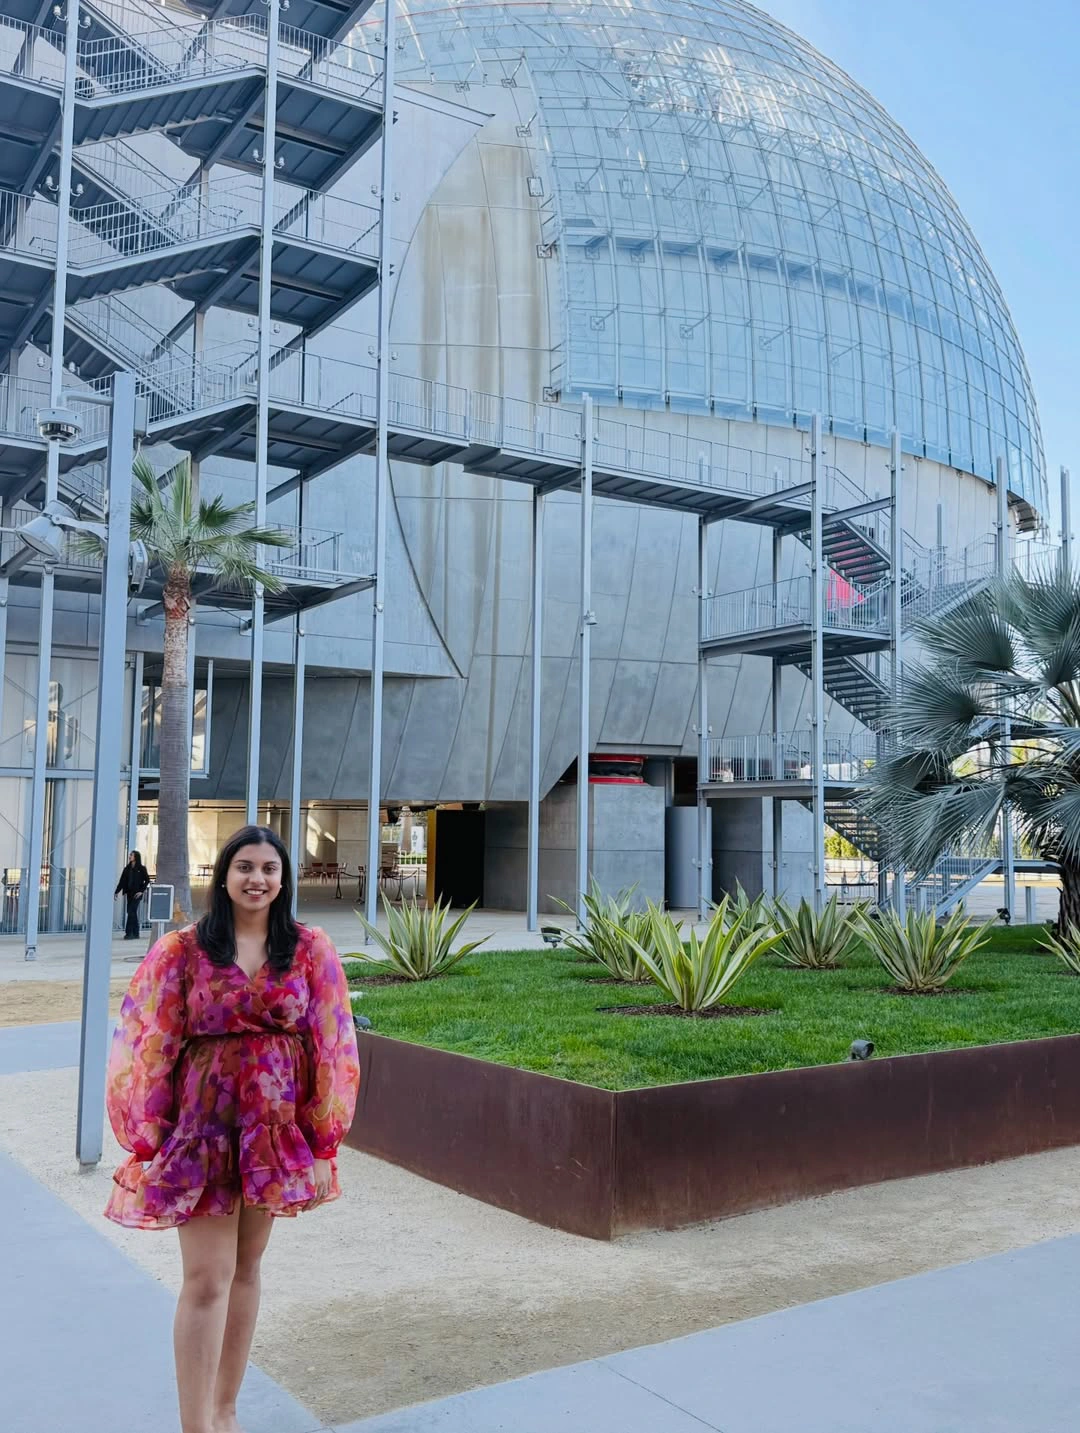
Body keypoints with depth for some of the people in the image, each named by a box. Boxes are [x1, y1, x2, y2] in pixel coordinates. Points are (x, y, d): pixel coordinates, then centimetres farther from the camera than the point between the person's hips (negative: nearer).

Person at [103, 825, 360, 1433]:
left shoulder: (309, 949, 0)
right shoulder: (184, 950, -4)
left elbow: (329, 1043, 2)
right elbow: (152, 1043, -2)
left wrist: (322, 1124, 0)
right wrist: (152, 1129, -5)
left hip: (276, 1123, 2)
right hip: (204, 1121, -2)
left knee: (247, 1265, 13)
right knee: (207, 1278, -4)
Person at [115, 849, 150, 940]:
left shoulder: (141, 869, -3)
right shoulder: (127, 869, 11)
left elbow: (147, 880, -4)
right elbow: (122, 881, 10)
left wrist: (141, 891, -11)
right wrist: (117, 892, 3)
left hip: (137, 894, -6)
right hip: (129, 893, 6)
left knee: (131, 912, -13)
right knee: (133, 913, 8)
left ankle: (129, 933, -13)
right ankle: (135, 934, 13)